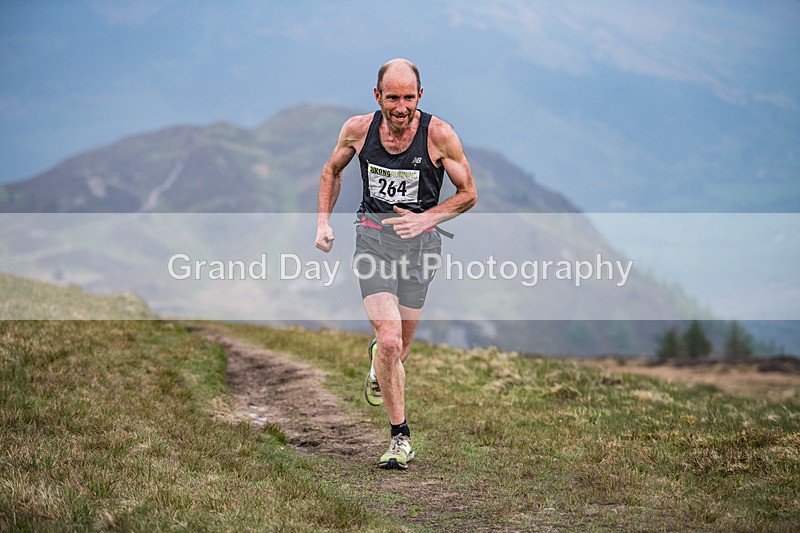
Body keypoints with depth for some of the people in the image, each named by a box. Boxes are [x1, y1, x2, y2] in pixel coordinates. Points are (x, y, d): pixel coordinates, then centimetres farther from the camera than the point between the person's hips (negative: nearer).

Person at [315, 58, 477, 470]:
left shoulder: (439, 135, -11)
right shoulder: (358, 130, -5)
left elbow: (468, 194, 0)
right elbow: (332, 171, 15)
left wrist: (426, 219, -14)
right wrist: (323, 222, 4)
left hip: (420, 240, 0)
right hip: (373, 237, 0)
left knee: (397, 348, 7)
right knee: (390, 341, -16)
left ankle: (378, 359, 46)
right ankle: (400, 437, -2)